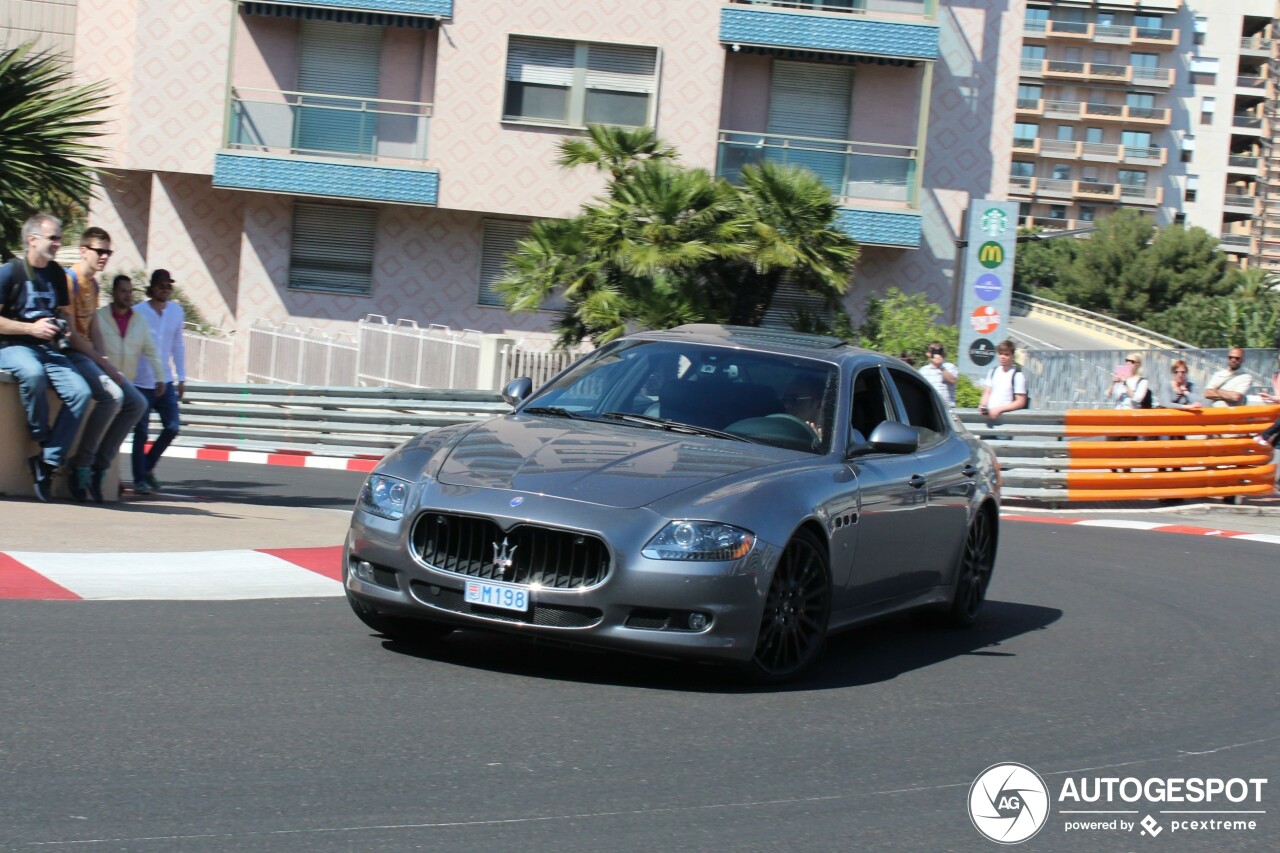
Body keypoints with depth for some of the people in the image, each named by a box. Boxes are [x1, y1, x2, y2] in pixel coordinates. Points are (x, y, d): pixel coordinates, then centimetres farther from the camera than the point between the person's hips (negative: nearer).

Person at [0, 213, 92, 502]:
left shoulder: (57, 274, 17)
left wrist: (66, 328, 6)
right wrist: (32, 328, -15)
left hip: (48, 348, 6)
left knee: (80, 392, -22)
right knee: (33, 374, -41)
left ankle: (48, 461, -20)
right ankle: (43, 442, -18)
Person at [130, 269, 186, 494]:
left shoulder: (176, 311, 8)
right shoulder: (138, 312, -7)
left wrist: (181, 378, 13)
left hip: (166, 381, 4)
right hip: (141, 381, -4)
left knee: (172, 427, -2)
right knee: (141, 431, 0)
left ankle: (148, 466, 18)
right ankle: (139, 479, 9)